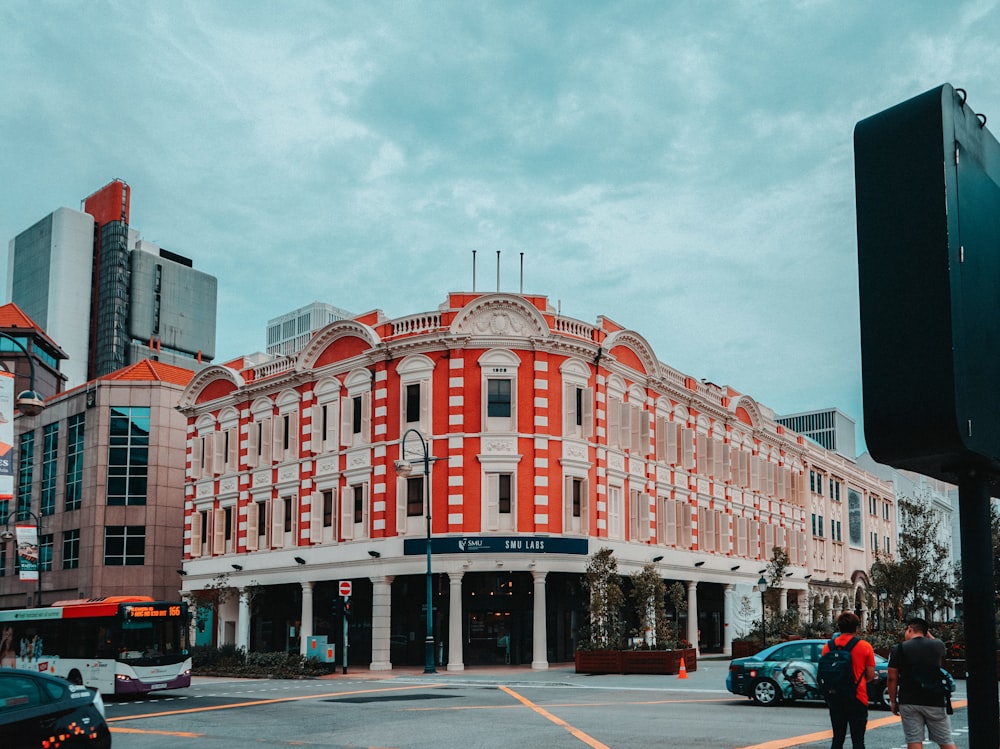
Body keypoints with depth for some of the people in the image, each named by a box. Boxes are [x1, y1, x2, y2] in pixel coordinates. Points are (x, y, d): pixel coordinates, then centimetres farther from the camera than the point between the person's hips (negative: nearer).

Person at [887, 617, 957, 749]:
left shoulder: (899, 649, -2)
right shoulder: (938, 645, 3)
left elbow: (892, 678, -4)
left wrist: (893, 701, 6)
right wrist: (928, 634, 28)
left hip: (909, 702, -1)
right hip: (934, 701, 1)